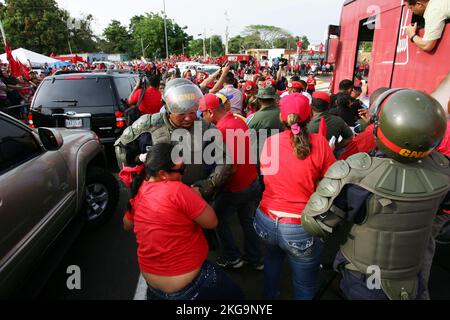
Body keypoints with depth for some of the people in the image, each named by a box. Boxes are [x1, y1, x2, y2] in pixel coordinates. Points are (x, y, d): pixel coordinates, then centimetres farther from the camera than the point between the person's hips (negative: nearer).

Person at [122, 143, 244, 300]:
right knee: (236, 294, 16)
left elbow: (127, 226, 13)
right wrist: (196, 196, -3)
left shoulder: (138, 191, -5)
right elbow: (212, 222, -18)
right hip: (186, 284, -7)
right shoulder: (176, 190, -27)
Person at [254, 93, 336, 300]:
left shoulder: (270, 142, -5)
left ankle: (270, 295, 53)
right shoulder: (319, 142, -13)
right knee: (304, 287, 19)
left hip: (266, 221, 4)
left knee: (272, 257, 34)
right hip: (300, 228, -3)